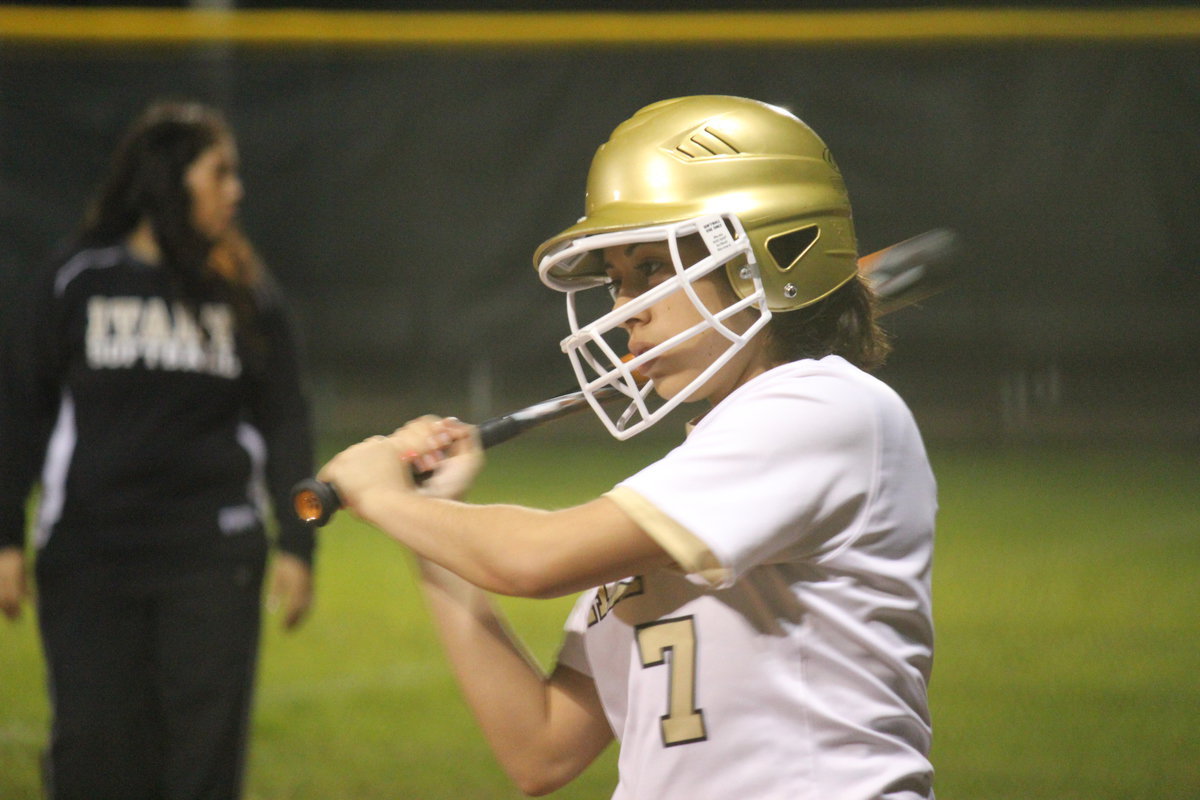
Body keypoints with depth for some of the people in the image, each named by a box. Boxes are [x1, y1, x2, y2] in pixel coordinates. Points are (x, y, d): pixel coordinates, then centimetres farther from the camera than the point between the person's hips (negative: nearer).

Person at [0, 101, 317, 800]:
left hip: (214, 560, 1)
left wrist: (296, 546, 4)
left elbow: (286, 423, 9)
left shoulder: (247, 291, 6)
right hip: (89, 559, -1)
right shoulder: (79, 283, 2)